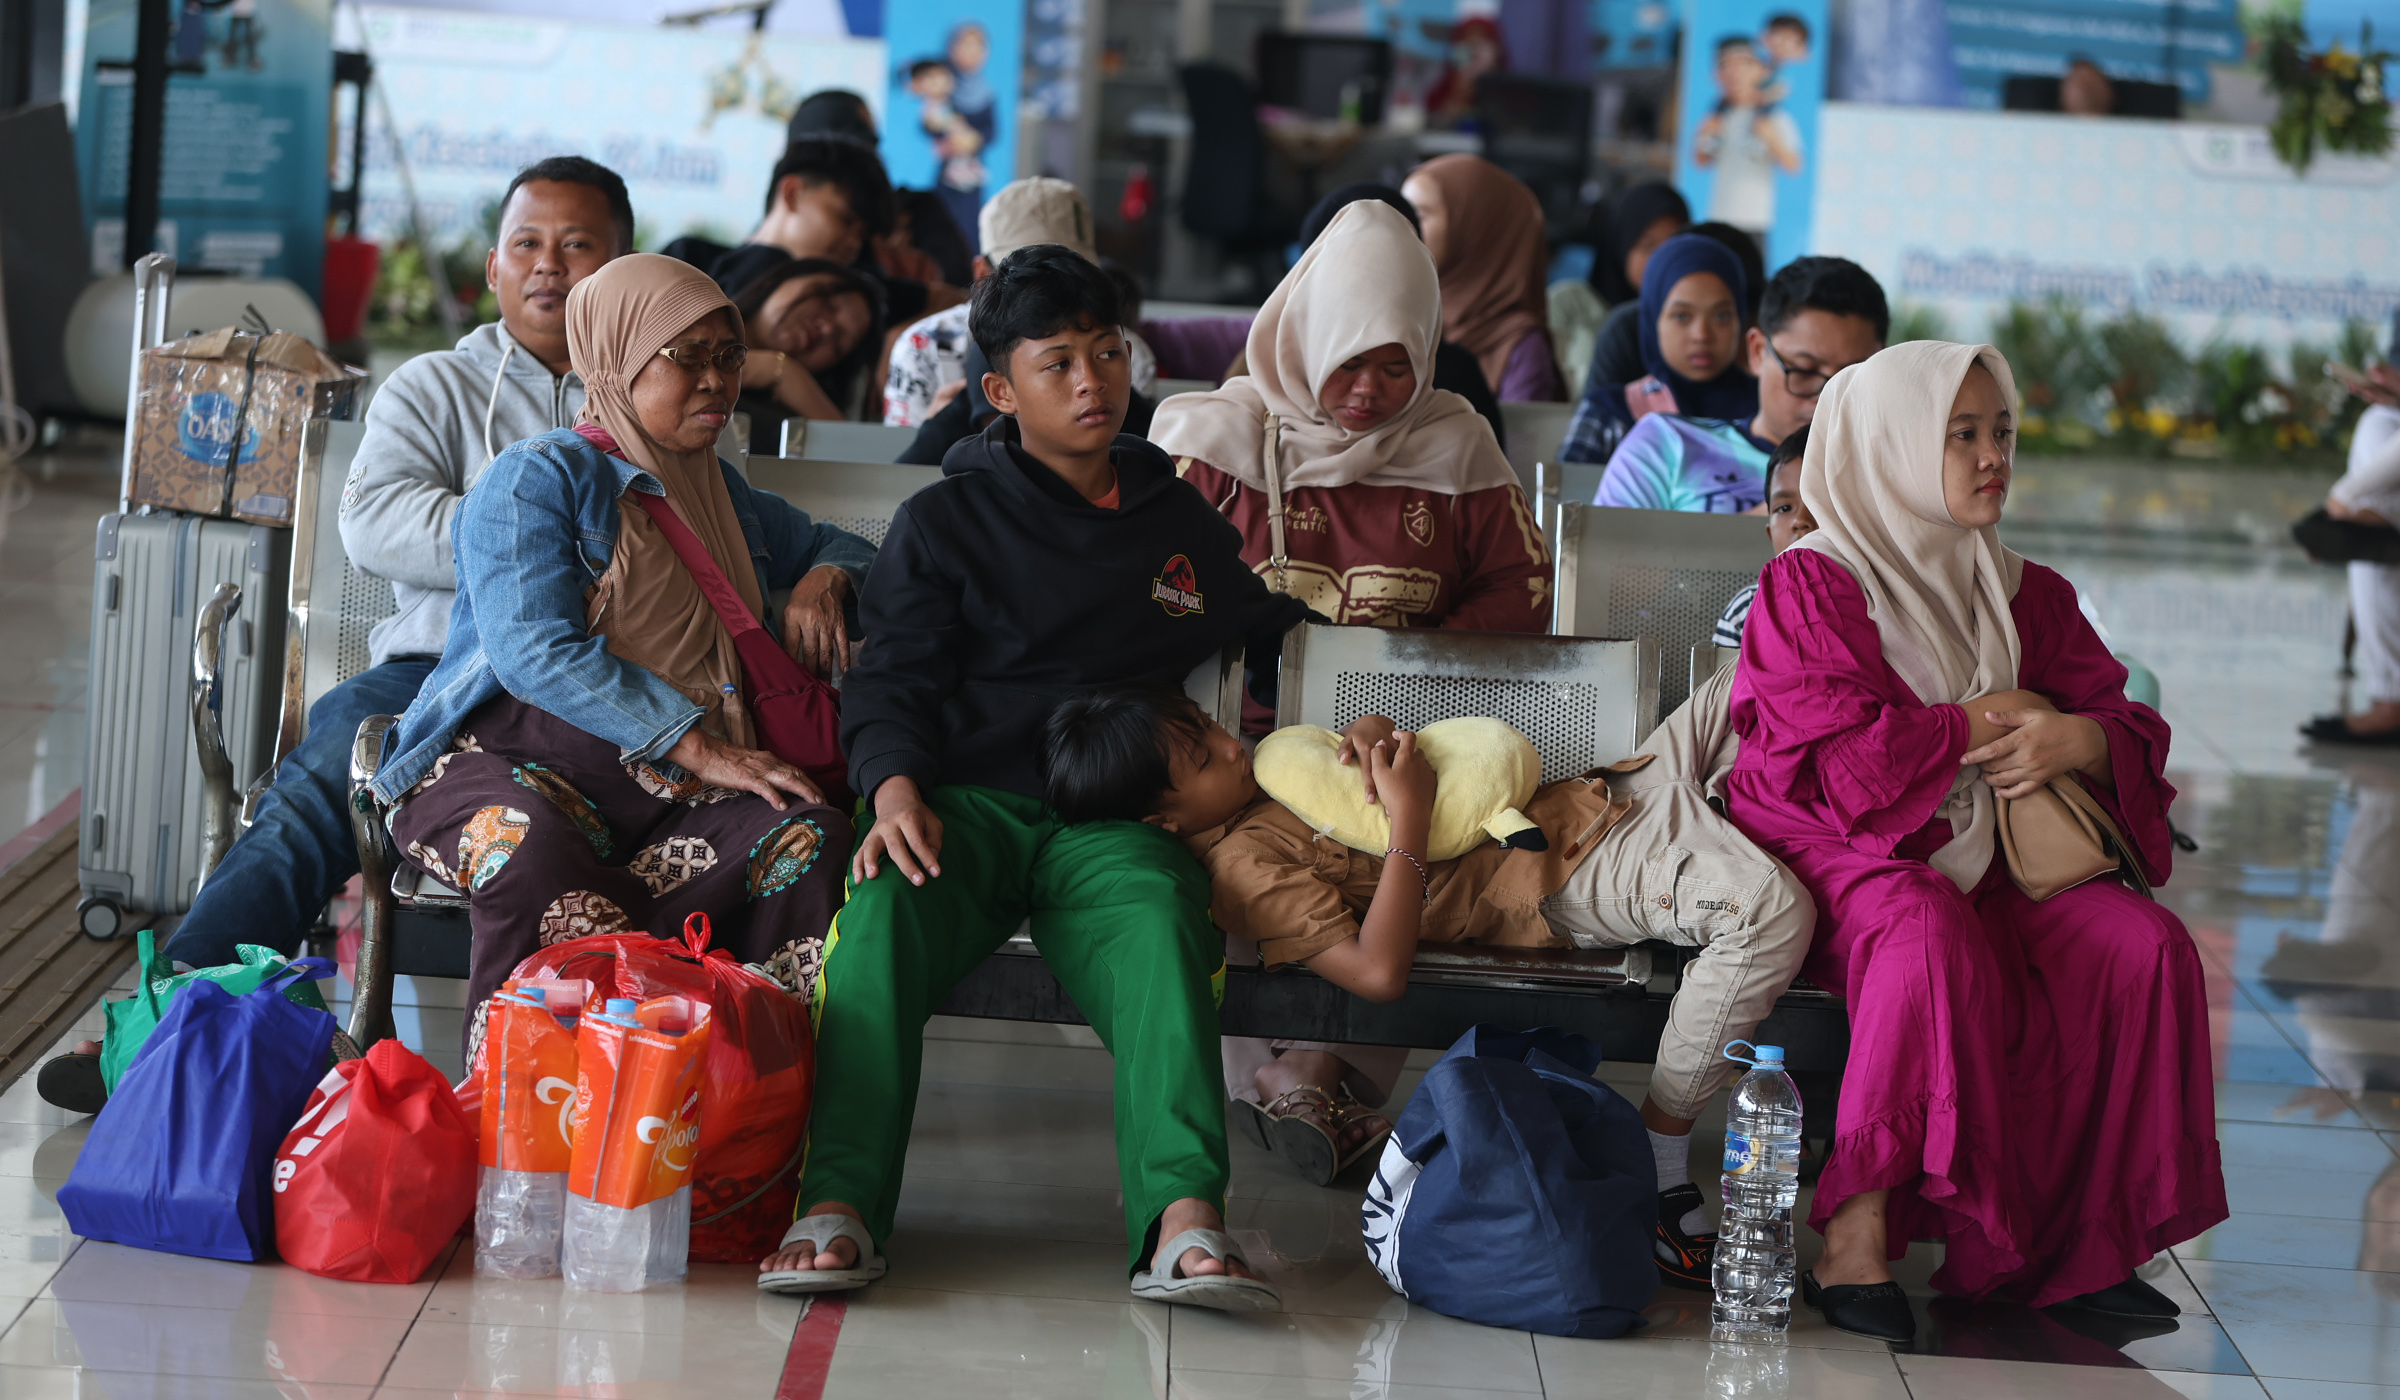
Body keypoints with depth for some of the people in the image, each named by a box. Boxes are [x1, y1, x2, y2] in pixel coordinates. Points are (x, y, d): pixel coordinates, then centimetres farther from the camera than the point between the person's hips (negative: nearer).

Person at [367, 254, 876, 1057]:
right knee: (535, 863, -43)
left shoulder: (727, 498, 28)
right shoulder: (539, 478, 4)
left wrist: (825, 578, 17)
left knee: (812, 841, -28)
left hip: (671, 791, 5)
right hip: (519, 758, -5)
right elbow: (536, 651, -11)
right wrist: (700, 746, -18)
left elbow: (839, 547, 47)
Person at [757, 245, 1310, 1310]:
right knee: (882, 914, -36)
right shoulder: (947, 521, 17)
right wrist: (895, 789, -13)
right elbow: (892, 678, 7)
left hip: (1117, 818, 1)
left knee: (1157, 925, -35)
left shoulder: (1184, 521, 25)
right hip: (967, 798, -1)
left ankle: (1183, 1221, -54)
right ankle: (840, 1207, -47)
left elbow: (1280, 641, 39)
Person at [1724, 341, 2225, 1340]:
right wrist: (1987, 722, -6)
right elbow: (1830, 755, -15)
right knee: (1931, 933, -39)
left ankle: (2083, 1240, -13)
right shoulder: (1811, 585, -3)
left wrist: (2074, 741, -9)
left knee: (2146, 946, -19)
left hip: (1978, 858, 6)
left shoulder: (2022, 594, 16)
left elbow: (2127, 723, 17)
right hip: (1836, 849, -6)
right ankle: (1855, 1233, -37)